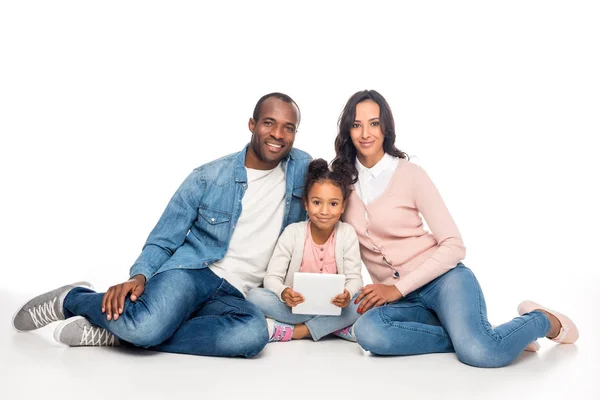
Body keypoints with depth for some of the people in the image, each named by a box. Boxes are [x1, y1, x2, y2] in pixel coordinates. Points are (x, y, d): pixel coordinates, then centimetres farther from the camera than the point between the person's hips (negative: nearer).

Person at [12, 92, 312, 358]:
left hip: (232, 294, 2)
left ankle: (117, 332, -21)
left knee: (254, 332, -36)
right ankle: (73, 299, 0)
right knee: (145, 325, -37)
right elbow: (163, 240, 2)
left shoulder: (302, 168, 5)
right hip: (190, 271, -2)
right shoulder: (207, 178, -1)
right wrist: (139, 276, -18)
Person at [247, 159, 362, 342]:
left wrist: (347, 294, -32)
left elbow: (354, 278, -8)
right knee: (255, 296, -27)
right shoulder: (293, 232, -8)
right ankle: (334, 326, -23)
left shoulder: (347, 233, -6)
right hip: (295, 305, 0)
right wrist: (283, 293, -35)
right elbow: (272, 277, -11)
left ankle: (288, 331, -23)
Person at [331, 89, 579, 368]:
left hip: (443, 278, -2)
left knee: (480, 352, -31)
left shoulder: (410, 174, -5)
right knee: (367, 332, -33)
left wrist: (398, 288, -15)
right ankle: (465, 334, -13)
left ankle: (543, 320, 3)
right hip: (404, 300, 3)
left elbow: (454, 246, -8)